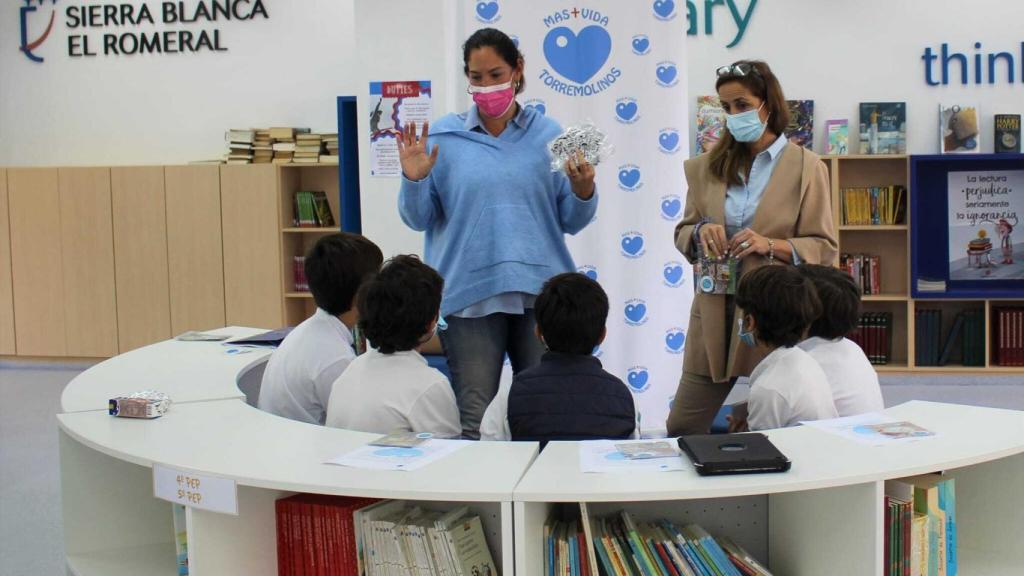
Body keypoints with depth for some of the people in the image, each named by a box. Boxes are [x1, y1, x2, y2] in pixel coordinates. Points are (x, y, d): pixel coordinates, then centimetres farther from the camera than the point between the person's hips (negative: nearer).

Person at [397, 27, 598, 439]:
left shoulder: (548, 134, 6)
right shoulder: (442, 137, 3)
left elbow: (570, 222, 6)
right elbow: (419, 220, 5)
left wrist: (583, 192, -13)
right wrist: (413, 181, -13)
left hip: (542, 292, 1)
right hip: (470, 293, -1)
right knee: (474, 422, 1)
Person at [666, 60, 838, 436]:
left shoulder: (806, 167, 0)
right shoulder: (709, 167, 9)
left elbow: (824, 249, -2)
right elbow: (682, 233, 13)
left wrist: (771, 245, -19)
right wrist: (700, 231, -10)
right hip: (715, 310, 3)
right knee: (682, 430, 5)